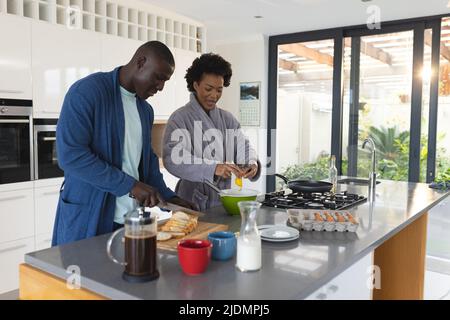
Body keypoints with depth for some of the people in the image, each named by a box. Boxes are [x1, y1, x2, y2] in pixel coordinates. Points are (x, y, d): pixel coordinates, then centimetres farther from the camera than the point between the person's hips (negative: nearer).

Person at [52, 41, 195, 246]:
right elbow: (70, 154, -20)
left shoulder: (145, 110, 11)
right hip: (88, 218, -6)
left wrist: (168, 196, 5)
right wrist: (130, 185, -20)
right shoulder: (87, 91, -12)